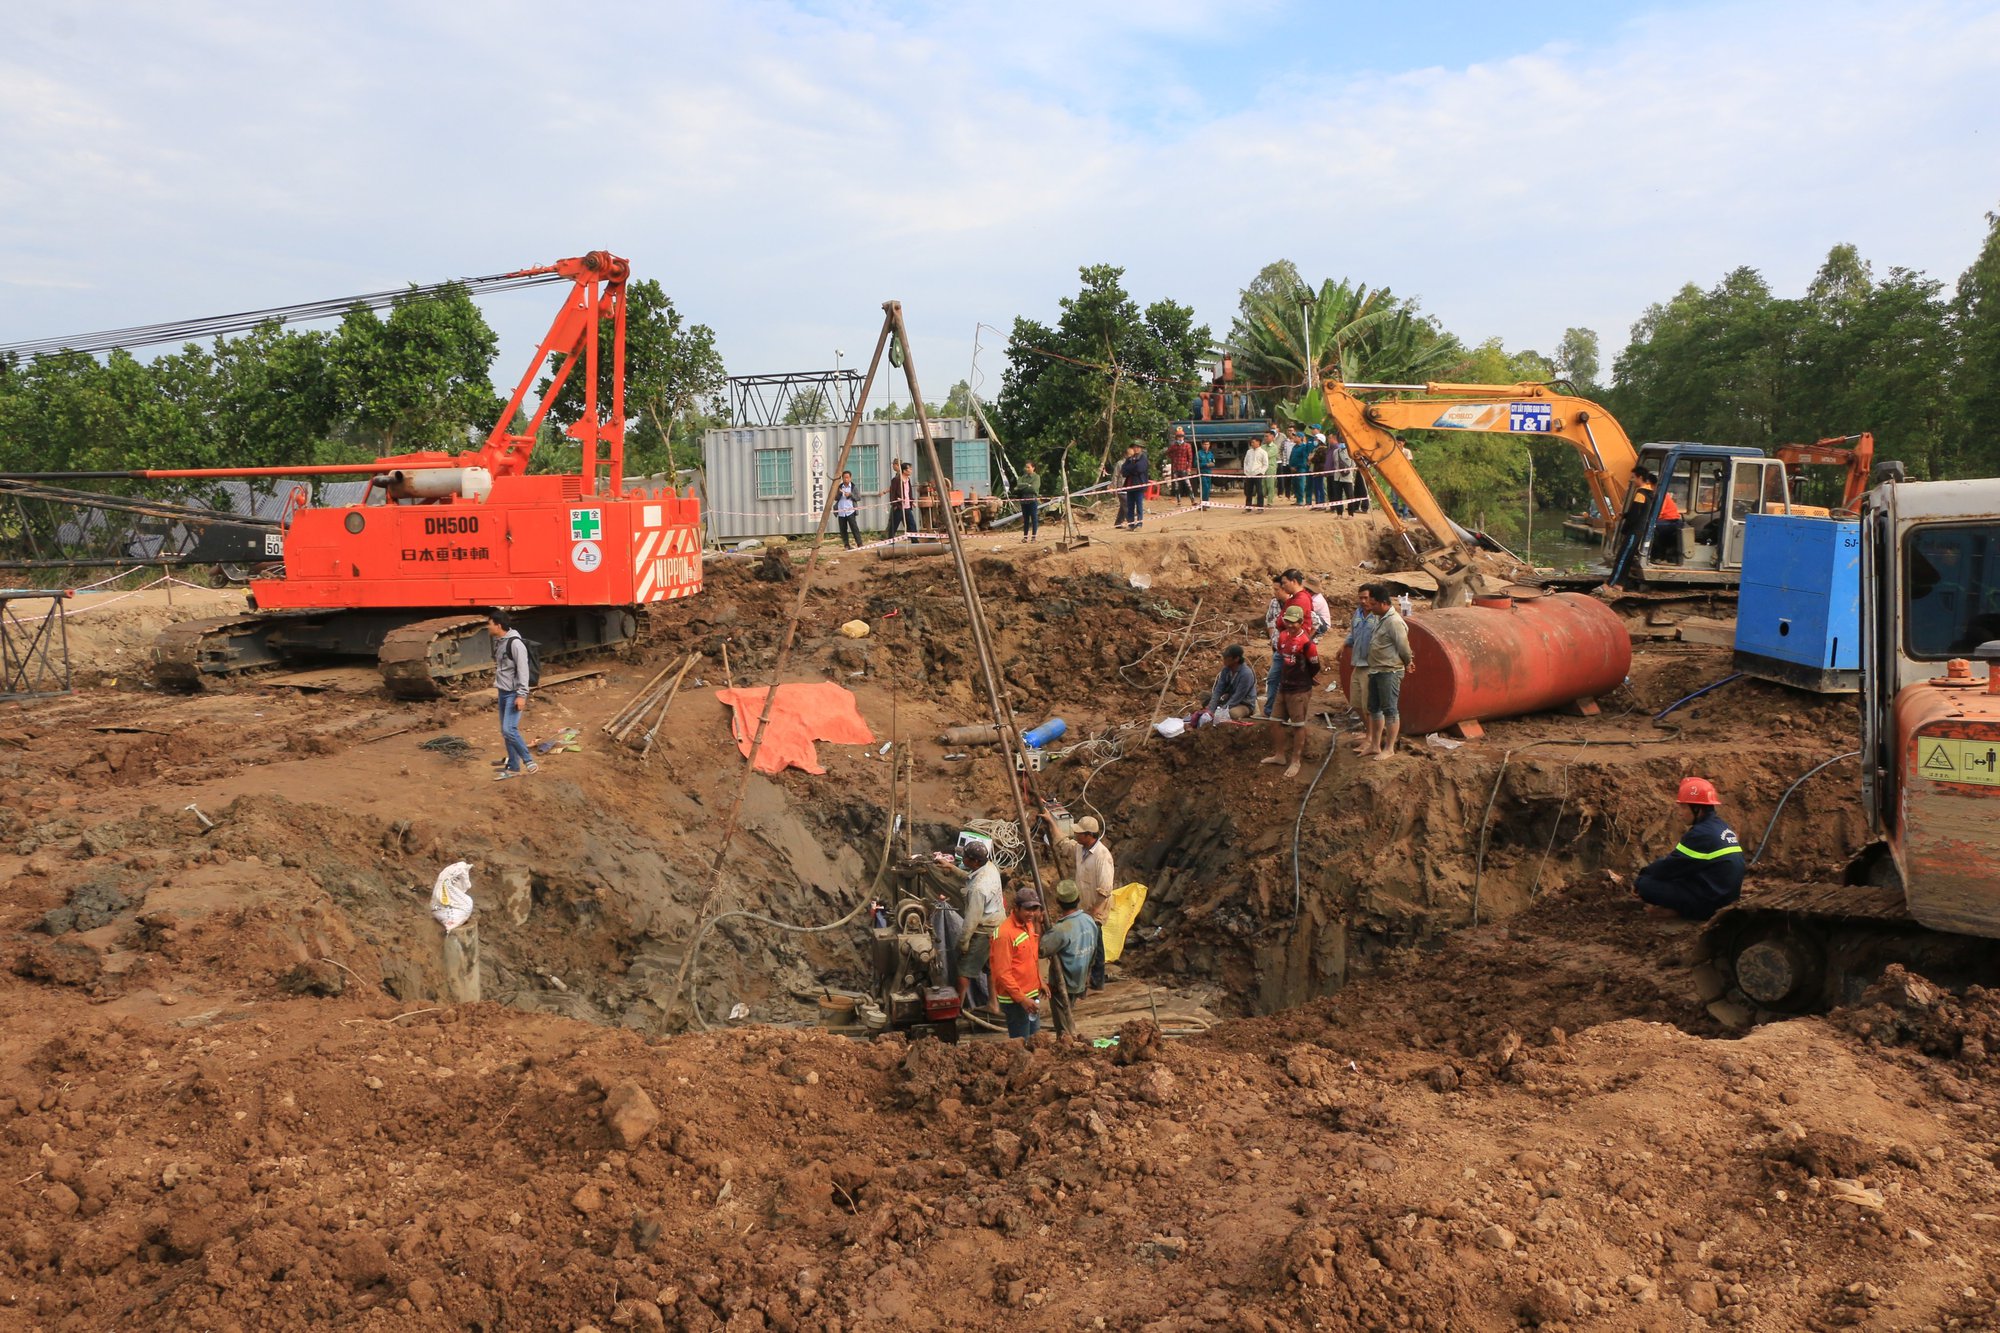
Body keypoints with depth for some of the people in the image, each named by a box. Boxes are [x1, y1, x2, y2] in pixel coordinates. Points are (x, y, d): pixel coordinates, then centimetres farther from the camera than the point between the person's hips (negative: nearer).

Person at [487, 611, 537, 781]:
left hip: (514, 693, -9)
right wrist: (497, 684, 18)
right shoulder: (497, 641, 9)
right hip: (503, 692, 9)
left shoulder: (515, 643, -19)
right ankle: (513, 768, 17)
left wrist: (521, 695, -23)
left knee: (509, 729, -15)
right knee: (505, 731, 10)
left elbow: (523, 670, -20)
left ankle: (528, 760, 0)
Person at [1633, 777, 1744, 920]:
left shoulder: (1701, 834, -19)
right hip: (1726, 896, 10)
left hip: (1710, 902, -10)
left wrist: (1639, 881, 1)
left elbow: (1670, 866, -13)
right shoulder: (1720, 827, 12)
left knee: (1645, 885, -13)